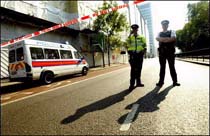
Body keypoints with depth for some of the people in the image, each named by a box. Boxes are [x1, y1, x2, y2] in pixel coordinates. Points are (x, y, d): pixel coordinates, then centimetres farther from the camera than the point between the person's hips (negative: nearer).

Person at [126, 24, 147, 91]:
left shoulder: (141, 37, 14)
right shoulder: (130, 37, 12)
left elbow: (144, 45, 11)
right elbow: (127, 42, -9)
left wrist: (144, 50, -6)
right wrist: (130, 34, -13)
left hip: (140, 54, 2)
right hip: (132, 54, -2)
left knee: (139, 69, 8)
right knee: (133, 69, -9)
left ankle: (138, 82, 19)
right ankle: (132, 84, -9)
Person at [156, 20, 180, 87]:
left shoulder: (172, 32, 11)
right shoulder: (159, 33, 15)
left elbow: (173, 38, -10)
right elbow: (157, 38, -8)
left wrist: (163, 39, -9)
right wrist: (168, 38, -13)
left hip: (170, 52, -1)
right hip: (162, 52, 1)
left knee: (172, 67, 4)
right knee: (162, 67, 4)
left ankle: (175, 81, 12)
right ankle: (161, 82, 8)